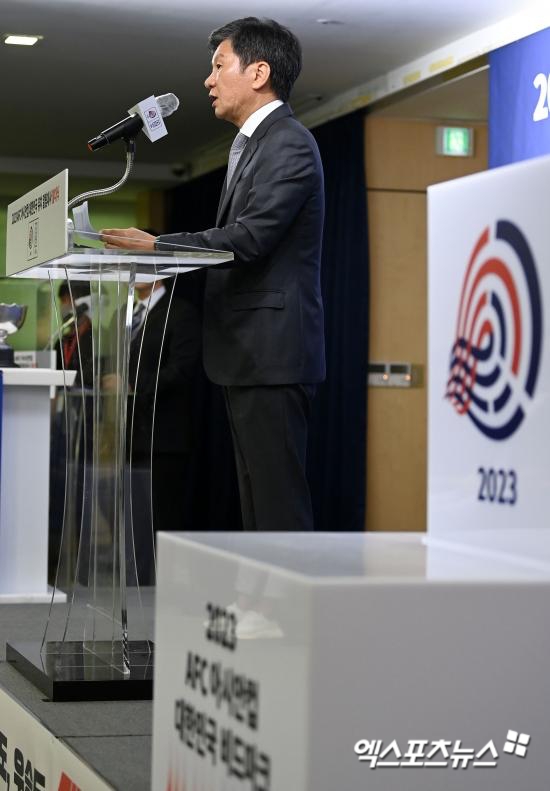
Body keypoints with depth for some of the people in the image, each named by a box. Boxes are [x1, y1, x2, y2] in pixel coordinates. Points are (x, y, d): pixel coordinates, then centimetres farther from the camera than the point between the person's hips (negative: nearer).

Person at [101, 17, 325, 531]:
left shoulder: (287, 144, -10)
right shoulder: (251, 145, 22)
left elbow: (248, 237, -20)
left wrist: (156, 246, -15)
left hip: (271, 354, -10)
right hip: (249, 355, 10)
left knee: (278, 504, -11)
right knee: (257, 507, 11)